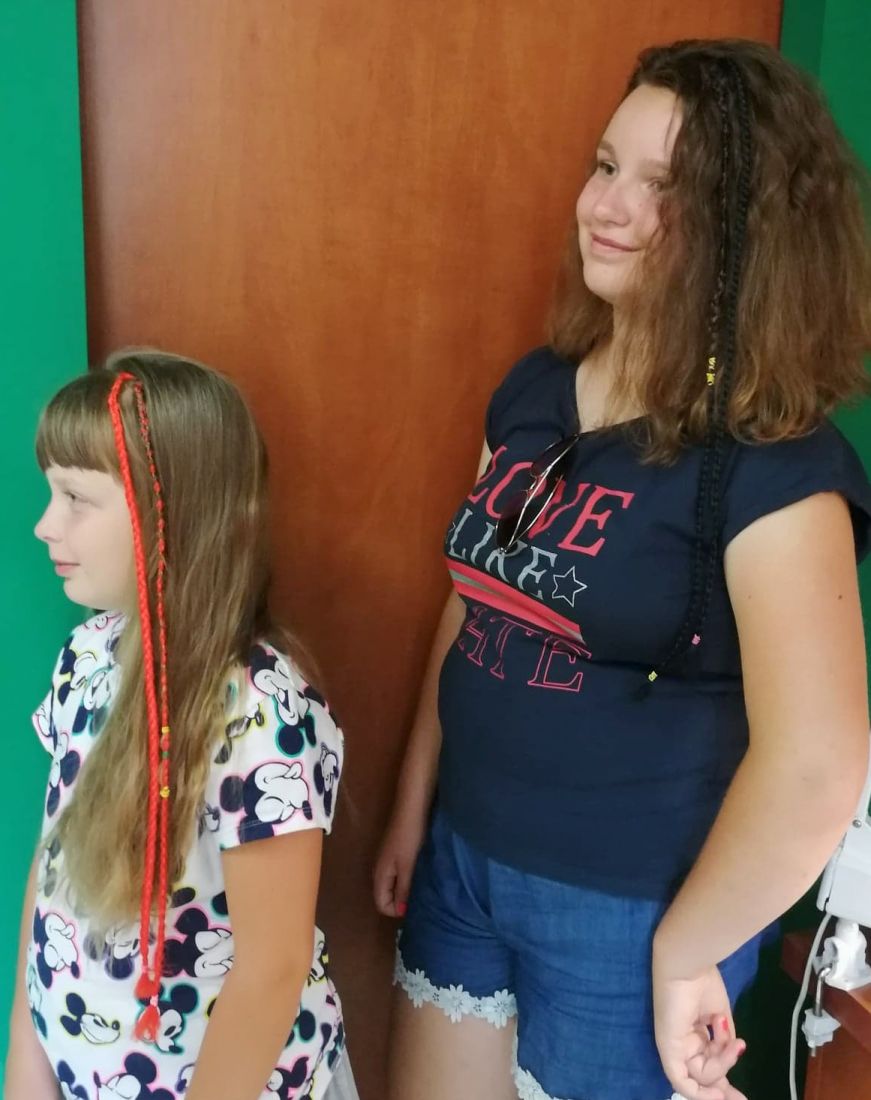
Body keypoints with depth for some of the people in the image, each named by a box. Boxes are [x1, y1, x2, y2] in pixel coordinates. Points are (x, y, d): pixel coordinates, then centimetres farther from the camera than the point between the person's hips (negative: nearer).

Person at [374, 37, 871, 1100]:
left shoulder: (774, 461, -21)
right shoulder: (534, 389, 1)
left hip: (625, 911, -6)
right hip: (467, 860, 6)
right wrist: (413, 807, 11)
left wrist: (683, 954, -17)